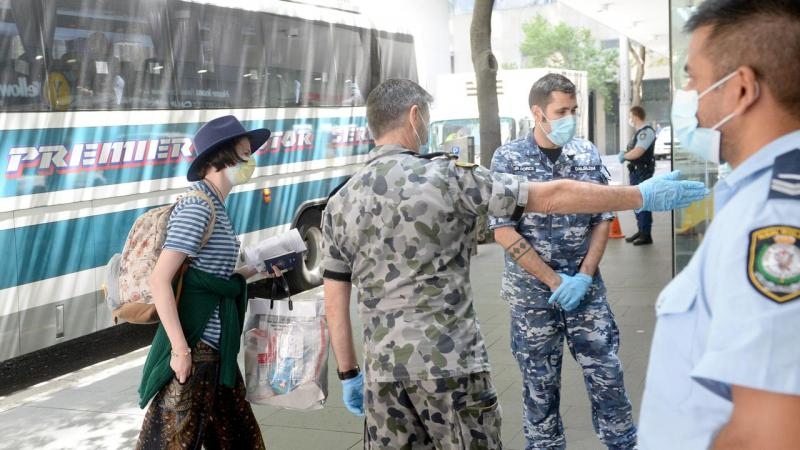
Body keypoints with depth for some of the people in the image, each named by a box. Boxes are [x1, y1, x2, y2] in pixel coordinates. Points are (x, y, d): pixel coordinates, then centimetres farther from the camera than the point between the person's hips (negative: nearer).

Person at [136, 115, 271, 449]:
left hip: (216, 349, 9)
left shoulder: (215, 207, 13)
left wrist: (254, 271, 21)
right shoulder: (198, 206, -15)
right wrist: (180, 349, -22)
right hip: (193, 350, -9)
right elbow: (159, 279, -21)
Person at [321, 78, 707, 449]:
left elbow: (335, 302, 6)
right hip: (448, 362, -4)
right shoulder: (445, 177, -10)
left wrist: (348, 373, 15)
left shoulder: (339, 203, 3)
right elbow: (552, 197, -10)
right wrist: (642, 196, -3)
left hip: (382, 369, 4)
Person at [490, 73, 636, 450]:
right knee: (539, 386, 8)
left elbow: (602, 219, 5)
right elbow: (504, 232, -10)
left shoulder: (588, 154, 3)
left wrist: (583, 277, -8)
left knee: (607, 375, 6)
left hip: (586, 288, 2)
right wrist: (555, 281, -13)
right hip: (532, 293, -2)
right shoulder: (508, 159, -6)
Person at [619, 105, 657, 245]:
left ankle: (646, 235, -2)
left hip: (644, 172, -10)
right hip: (635, 171, 10)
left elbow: (637, 153, -23)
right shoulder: (639, 132, 15)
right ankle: (641, 231, 27)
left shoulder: (646, 131, -16)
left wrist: (624, 155, -6)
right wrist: (625, 154, 2)